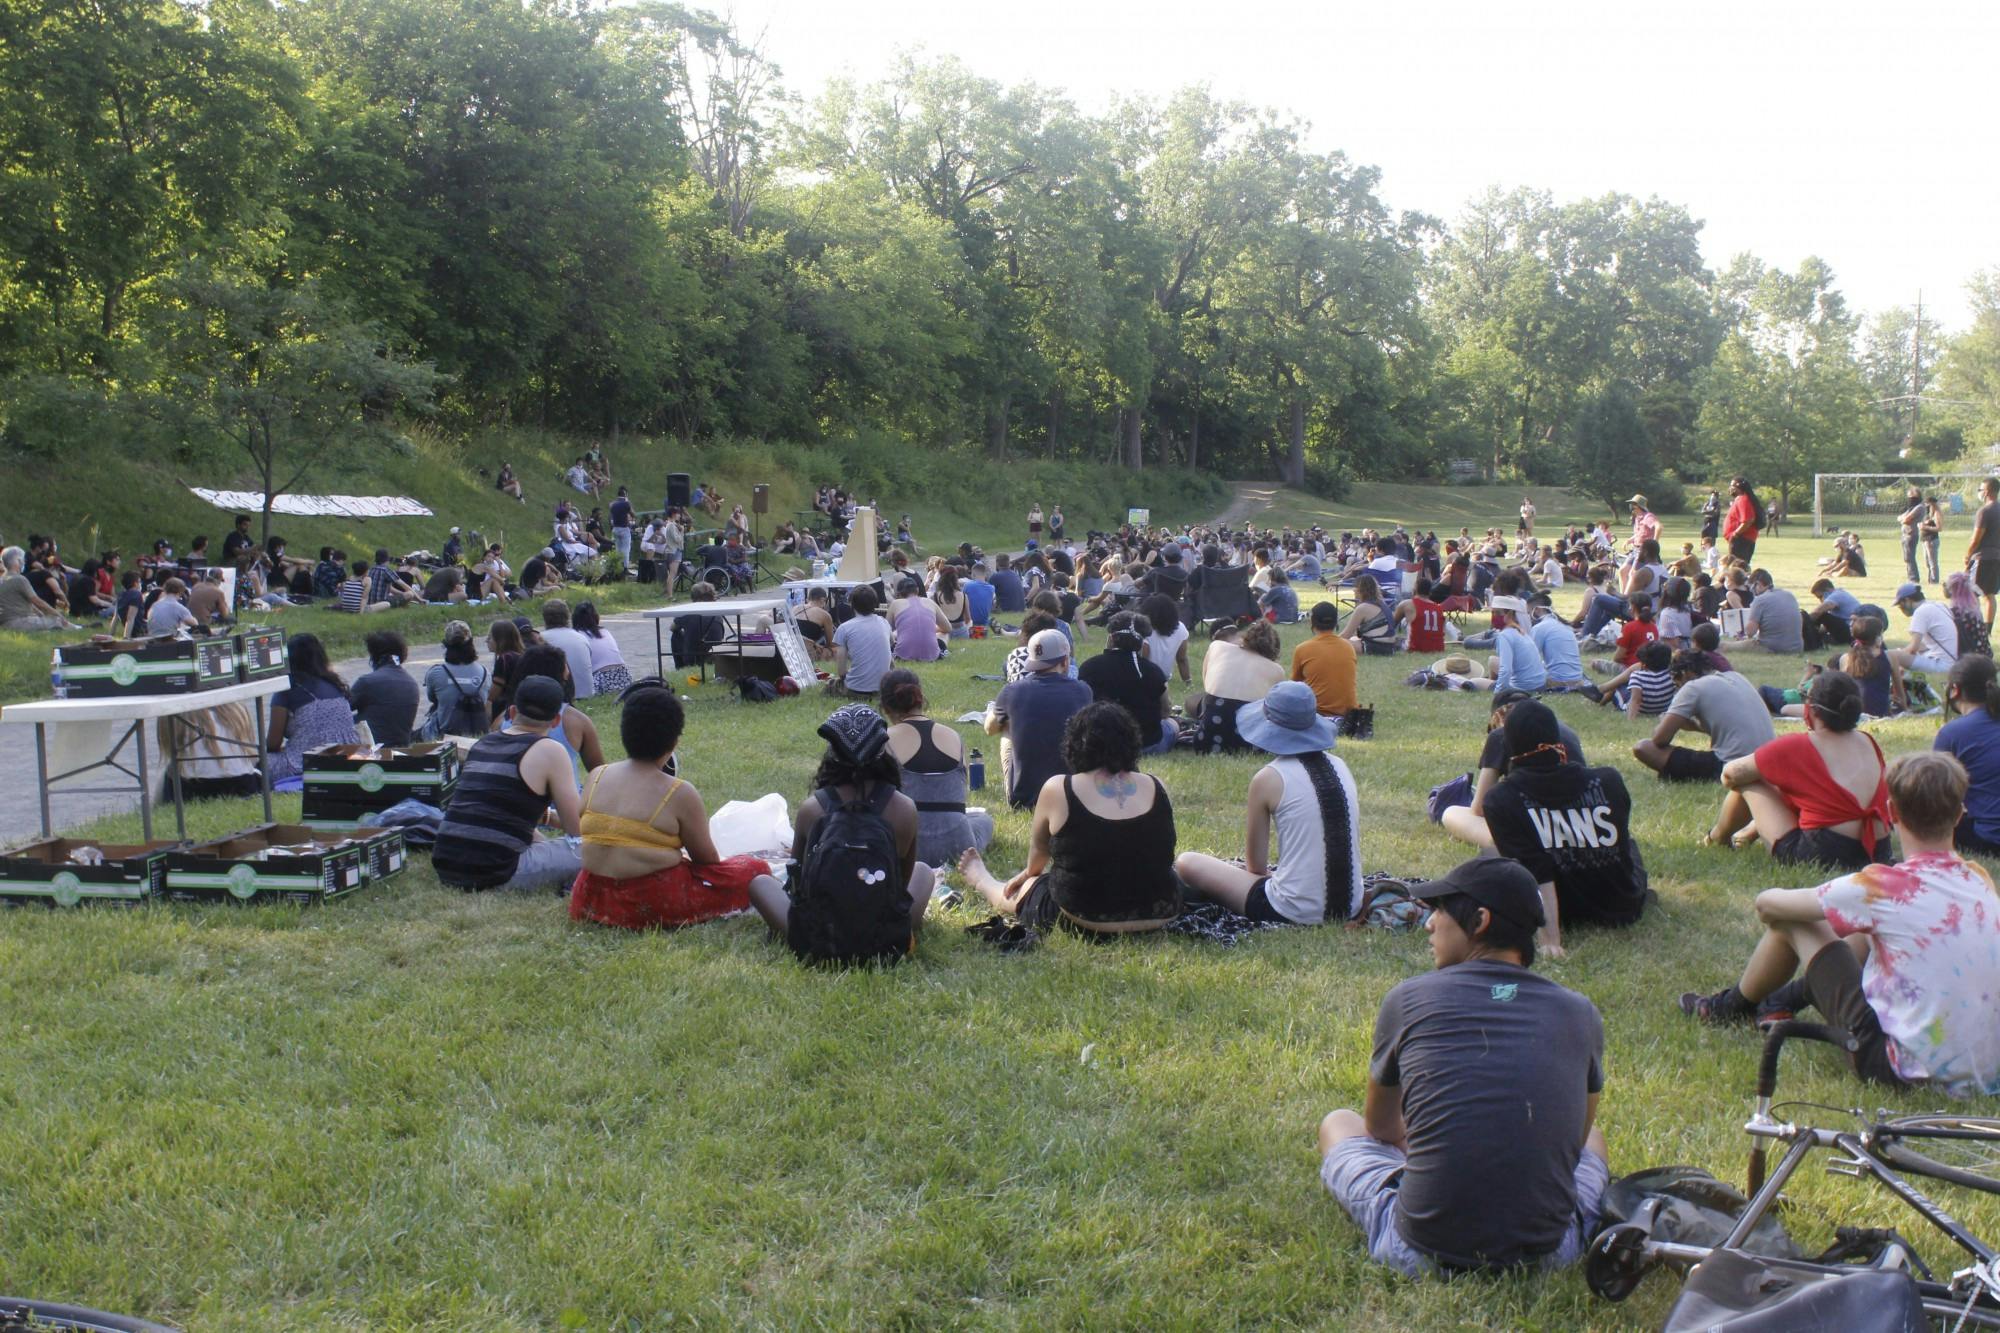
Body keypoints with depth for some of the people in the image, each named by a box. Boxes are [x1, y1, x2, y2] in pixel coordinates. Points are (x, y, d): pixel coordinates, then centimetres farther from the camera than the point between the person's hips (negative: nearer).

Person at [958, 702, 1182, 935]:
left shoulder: (1058, 789, -11)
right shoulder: (1156, 787, -2)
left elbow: (1038, 847, 7)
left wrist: (1029, 874, 30)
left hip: (1082, 921, -4)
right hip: (1160, 915, 4)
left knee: (1015, 892, 25)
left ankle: (980, 880, 56)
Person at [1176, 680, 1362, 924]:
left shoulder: (1268, 779, -11)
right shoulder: (1340, 768, 5)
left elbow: (1256, 866, -3)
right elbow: (1353, 844, 13)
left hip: (1296, 913, -6)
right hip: (1351, 908, 6)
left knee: (1187, 862, 5)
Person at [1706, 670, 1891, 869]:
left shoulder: (1797, 747, -11)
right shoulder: (1868, 743, 8)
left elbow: (1731, 773, -5)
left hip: (1821, 856, -7)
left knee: (1748, 782, 11)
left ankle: (1717, 838, 34)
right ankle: (1753, 830, 53)